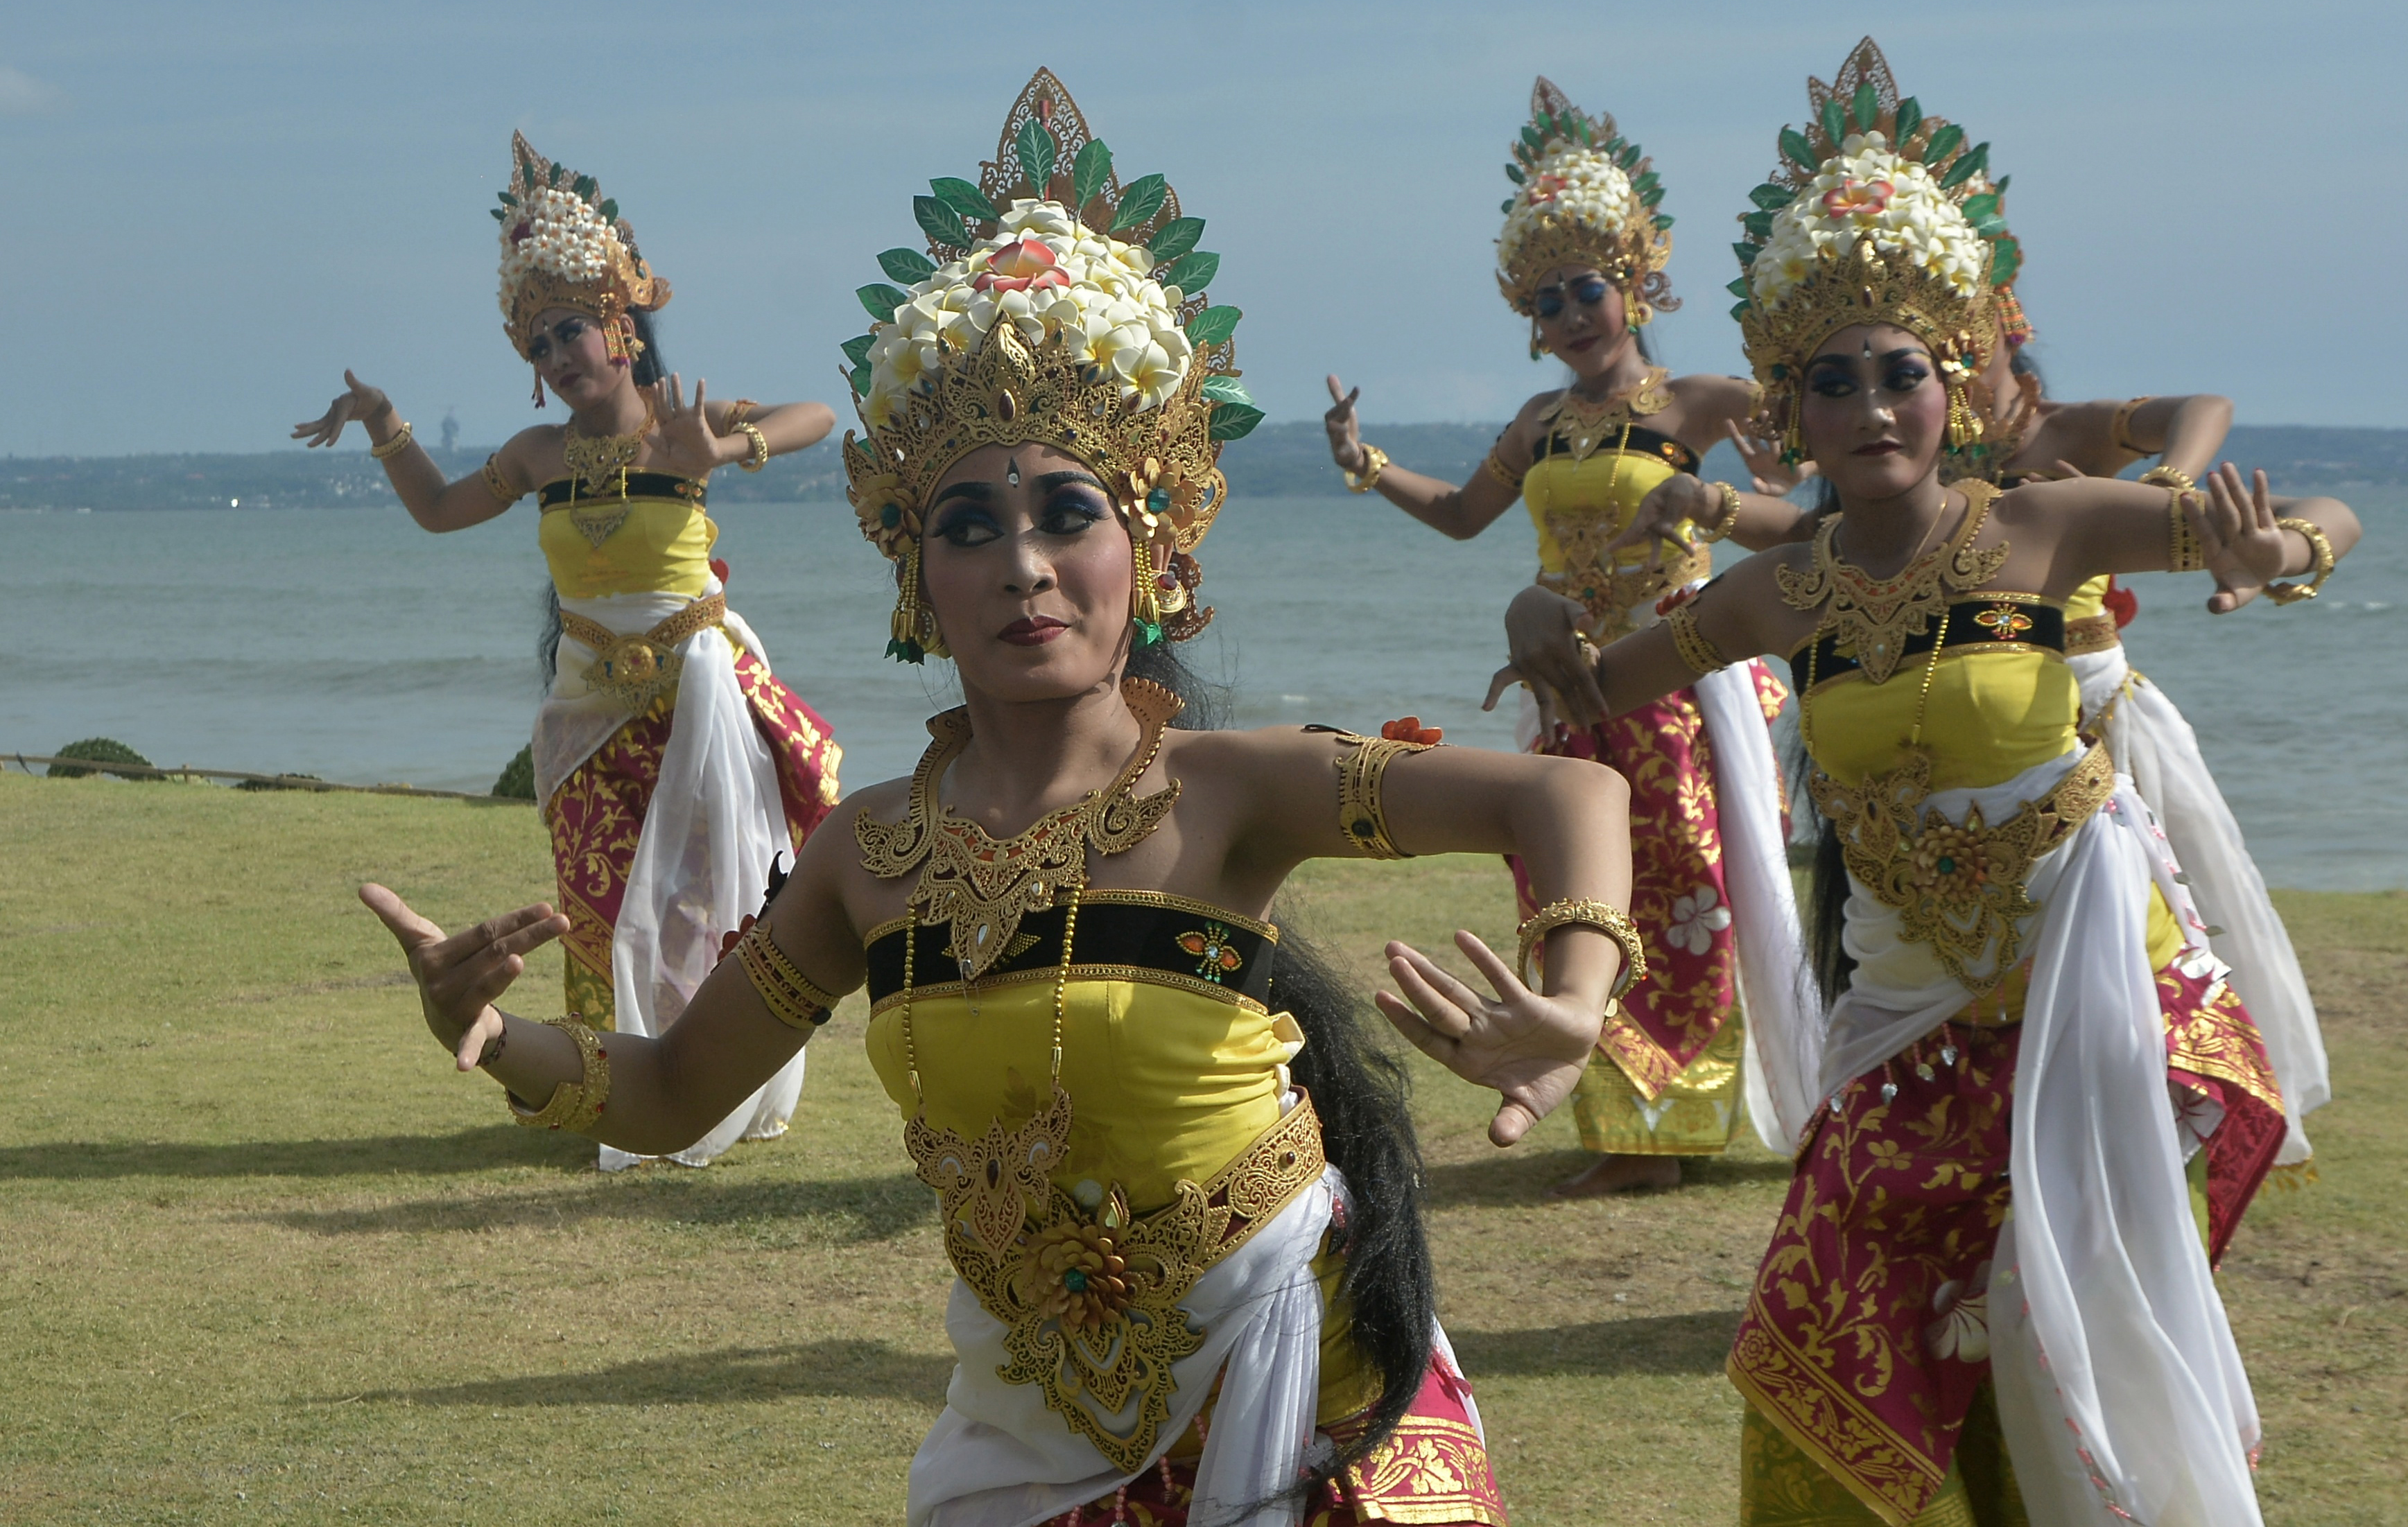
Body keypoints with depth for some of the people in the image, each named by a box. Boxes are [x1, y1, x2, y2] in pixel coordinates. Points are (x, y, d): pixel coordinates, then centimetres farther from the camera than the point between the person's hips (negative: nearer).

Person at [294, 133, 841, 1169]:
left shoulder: (682, 424, -9)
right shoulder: (541, 453, 4)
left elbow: (816, 416, -18)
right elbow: (439, 510, 19)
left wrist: (725, 451, -32)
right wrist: (384, 427, 9)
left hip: (696, 689, -4)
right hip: (593, 705, 4)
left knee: (709, 885, 2)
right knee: (602, 898, 4)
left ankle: (734, 1095, 15)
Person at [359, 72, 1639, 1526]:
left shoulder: (1219, 791, -15)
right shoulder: (872, 849, -1)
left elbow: (1571, 791, -23)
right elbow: (670, 1092, 8)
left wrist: (1573, 1012, -41)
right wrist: (496, 1038, -11)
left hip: (1296, 1407, -4)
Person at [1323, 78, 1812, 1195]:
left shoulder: (1693, 406, -4)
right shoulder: (1543, 422, 13)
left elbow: (1797, 521, -11)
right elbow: (1464, 513, 27)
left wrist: (1705, 503, -26)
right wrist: (1368, 468, 15)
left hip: (1677, 687, -6)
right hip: (1571, 692, 6)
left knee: (1688, 904, -4)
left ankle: (1685, 1123, 4)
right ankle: (1635, 1135, 13)